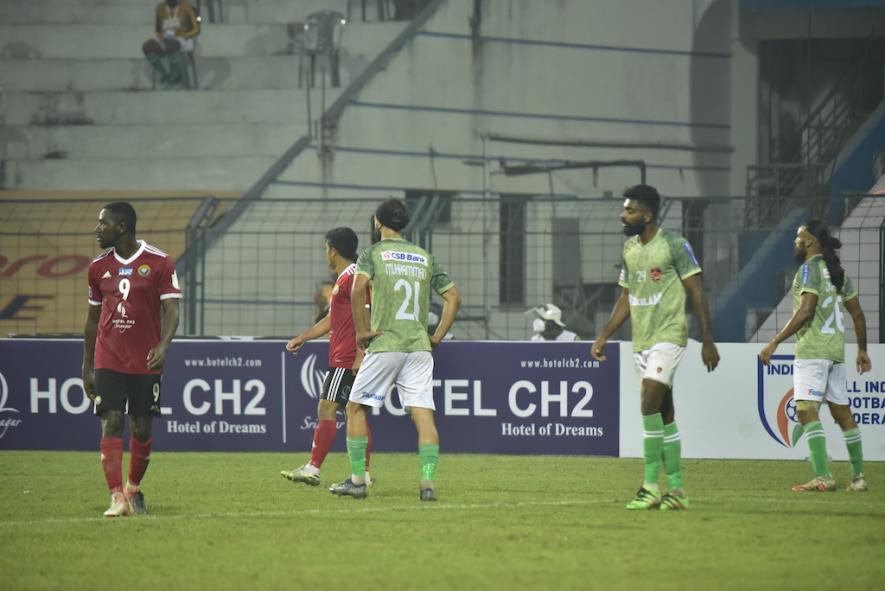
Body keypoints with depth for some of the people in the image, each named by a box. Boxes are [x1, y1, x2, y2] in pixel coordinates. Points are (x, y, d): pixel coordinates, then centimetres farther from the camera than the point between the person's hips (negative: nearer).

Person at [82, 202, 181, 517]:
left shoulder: (159, 263, -3)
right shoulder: (98, 266, 8)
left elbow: (171, 310, -6)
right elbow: (93, 319, 14)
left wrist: (163, 345, -25)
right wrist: (86, 369, 13)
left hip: (145, 362, -2)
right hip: (108, 361, 2)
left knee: (141, 429, 6)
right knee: (111, 424, -11)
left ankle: (133, 489, 27)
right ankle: (117, 498, -16)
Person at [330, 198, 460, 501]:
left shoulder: (373, 253, 1)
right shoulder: (425, 257, 15)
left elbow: (357, 289, -17)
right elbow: (453, 297, 12)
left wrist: (361, 330, -9)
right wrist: (437, 337, 13)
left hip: (384, 345, -3)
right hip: (420, 347, 3)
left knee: (356, 407, 11)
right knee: (423, 415, -1)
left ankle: (357, 480, 8)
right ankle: (428, 483, -14)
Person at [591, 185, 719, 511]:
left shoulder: (674, 245, -9)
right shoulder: (629, 248, 12)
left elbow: (696, 293, -8)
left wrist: (708, 341, -10)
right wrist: (604, 336, 12)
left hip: (668, 337, -7)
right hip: (641, 340, 7)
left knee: (650, 405, -18)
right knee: (664, 415, 8)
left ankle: (651, 486, -15)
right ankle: (676, 490, 11)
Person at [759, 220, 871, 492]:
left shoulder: (810, 269, -10)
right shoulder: (837, 271, 16)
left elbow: (805, 311, -20)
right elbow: (857, 313, 19)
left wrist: (774, 343, -20)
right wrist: (862, 350, 28)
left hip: (812, 349, -9)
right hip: (836, 349, 9)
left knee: (806, 409, -14)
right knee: (842, 412, 13)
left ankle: (823, 477, -25)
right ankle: (858, 477, 17)